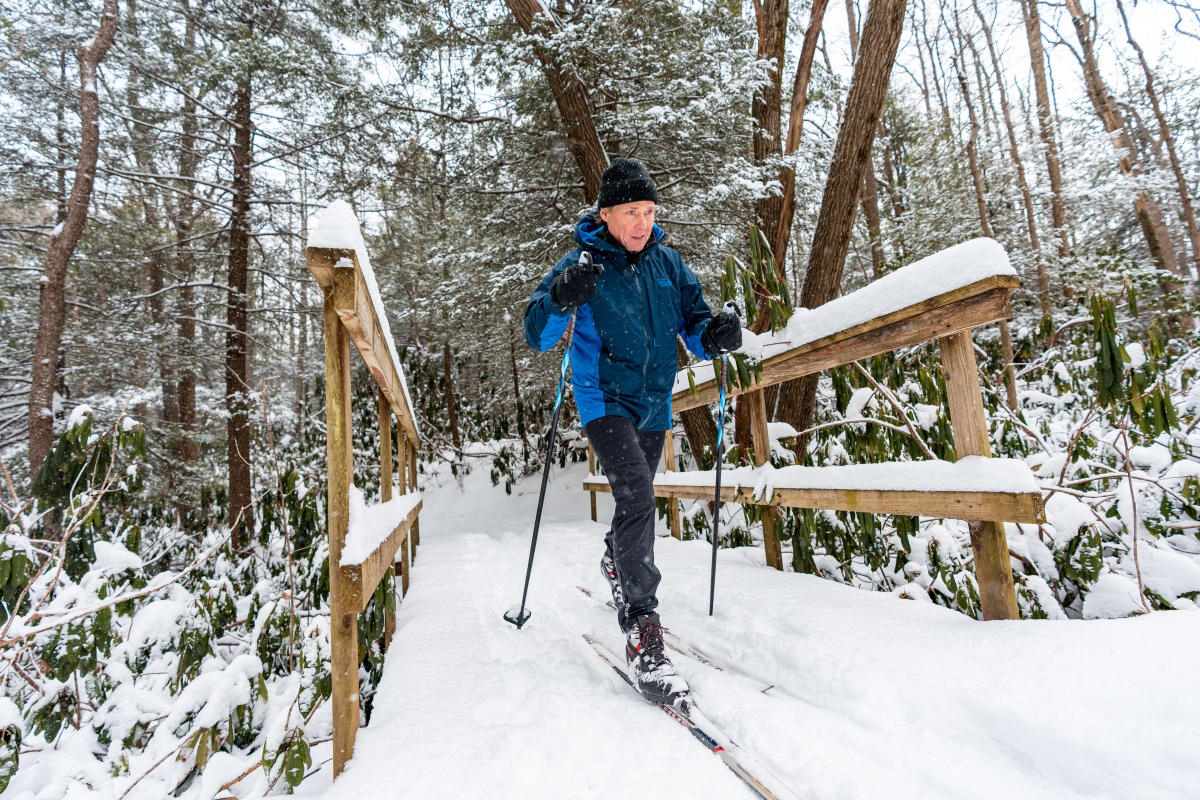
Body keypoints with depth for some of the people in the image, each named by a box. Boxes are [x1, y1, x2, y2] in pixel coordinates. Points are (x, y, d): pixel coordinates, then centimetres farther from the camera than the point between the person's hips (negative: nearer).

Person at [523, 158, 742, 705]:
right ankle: (642, 630, -17)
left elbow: (692, 321, 8)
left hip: (654, 404, 5)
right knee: (637, 498, -23)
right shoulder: (584, 262, -8)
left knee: (637, 498, 19)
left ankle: (615, 563, 51)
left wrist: (713, 333, -15)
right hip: (605, 399, -5)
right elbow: (537, 336, -12)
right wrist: (561, 300, -33)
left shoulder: (667, 262, 5)